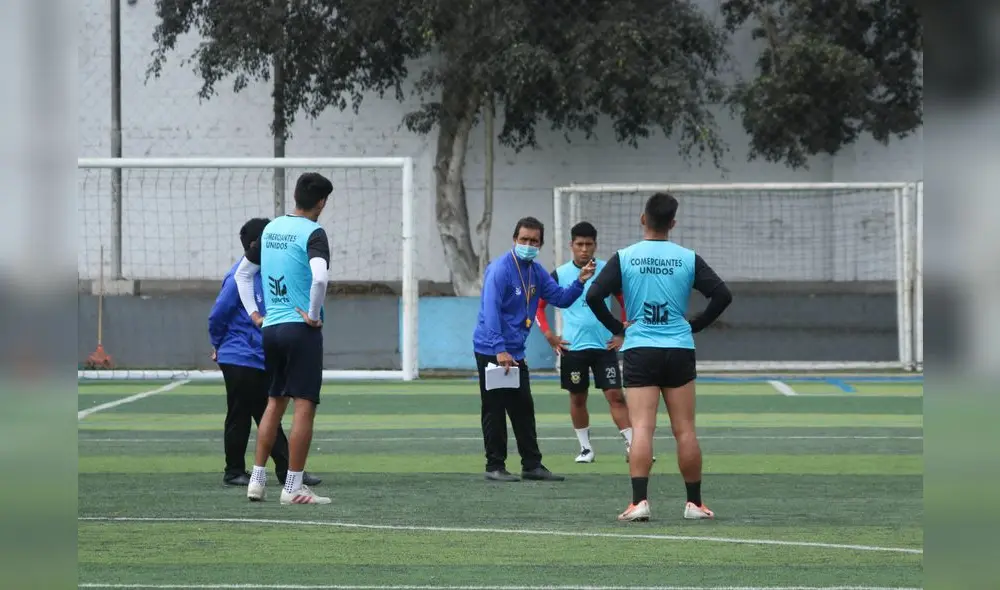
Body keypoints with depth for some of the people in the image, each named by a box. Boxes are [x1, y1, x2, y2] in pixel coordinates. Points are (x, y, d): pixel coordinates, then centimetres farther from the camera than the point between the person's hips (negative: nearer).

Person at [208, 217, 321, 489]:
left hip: (261, 361, 8)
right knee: (239, 418, 1)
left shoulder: (262, 274, 11)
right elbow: (217, 316, -12)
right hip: (240, 361, -8)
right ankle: (234, 472, 9)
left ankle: (286, 469, 7)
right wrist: (219, 346, 3)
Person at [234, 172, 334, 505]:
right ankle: (293, 488, -5)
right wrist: (313, 315, -15)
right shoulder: (313, 234, -11)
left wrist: (253, 313, 19)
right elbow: (319, 278, -28)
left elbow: (242, 273, 21)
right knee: (304, 406, -4)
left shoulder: (271, 229, 12)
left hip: (270, 327, 7)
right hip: (301, 329, -7)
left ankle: (257, 480, 16)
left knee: (275, 403, 17)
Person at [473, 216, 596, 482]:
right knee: (495, 410, -2)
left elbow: (561, 298, 13)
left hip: (515, 352, 8)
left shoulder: (536, 271, 9)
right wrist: (500, 350, -29)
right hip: (492, 351, -8)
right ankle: (495, 466, 4)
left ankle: (532, 465, 12)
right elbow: (490, 311, -23)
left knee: (523, 410, 8)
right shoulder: (500, 269, -15)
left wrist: (580, 282, -7)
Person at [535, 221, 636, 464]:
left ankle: (632, 445, -8)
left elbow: (627, 302, 12)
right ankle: (585, 448, 18)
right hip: (573, 347, 0)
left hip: (605, 345, 0)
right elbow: (538, 305, 7)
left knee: (615, 395, -7)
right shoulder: (560, 275, -1)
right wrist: (549, 335, -1)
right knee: (577, 398, 7)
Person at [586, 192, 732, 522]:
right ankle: (694, 503, 11)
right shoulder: (688, 259, 1)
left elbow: (594, 296, -7)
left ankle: (639, 502, -17)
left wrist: (617, 330, 6)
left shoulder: (624, 258, -1)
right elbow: (722, 295, 0)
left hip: (639, 350, -1)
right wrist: (694, 326, 11)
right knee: (685, 431, 6)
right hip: (679, 350, 1)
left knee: (642, 428, -6)